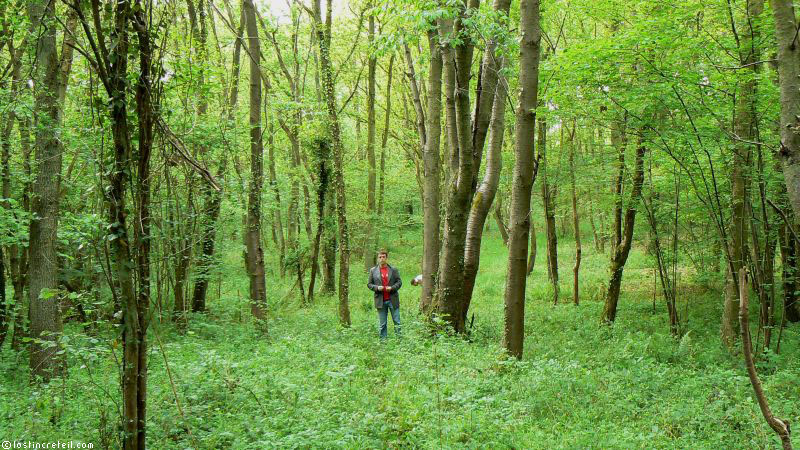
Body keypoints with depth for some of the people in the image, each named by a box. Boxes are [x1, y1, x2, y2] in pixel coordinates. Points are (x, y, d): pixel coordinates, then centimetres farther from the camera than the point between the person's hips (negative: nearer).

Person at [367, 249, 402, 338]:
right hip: (380, 301, 0)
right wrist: (377, 288, -11)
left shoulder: (394, 270, 6)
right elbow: (369, 284, 8)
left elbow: (399, 282, 6)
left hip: (393, 300, 0)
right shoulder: (373, 270, 7)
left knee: (397, 322, 3)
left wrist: (392, 288, -12)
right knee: (382, 324, 4)